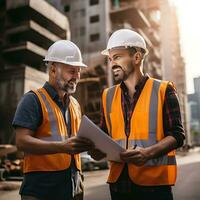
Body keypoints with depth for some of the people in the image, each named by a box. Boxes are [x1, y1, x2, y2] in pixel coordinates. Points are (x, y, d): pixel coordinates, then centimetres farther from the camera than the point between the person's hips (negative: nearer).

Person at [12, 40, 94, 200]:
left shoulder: (75, 104, 14)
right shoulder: (33, 99, -8)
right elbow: (22, 141, -17)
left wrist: (86, 144, 1)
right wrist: (63, 147, -28)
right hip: (41, 187, -6)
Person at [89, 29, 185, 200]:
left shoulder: (163, 90, -3)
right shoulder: (108, 96, 9)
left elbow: (176, 134, -6)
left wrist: (148, 152, -21)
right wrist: (99, 150, -8)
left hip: (154, 181, -3)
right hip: (118, 181, 4)